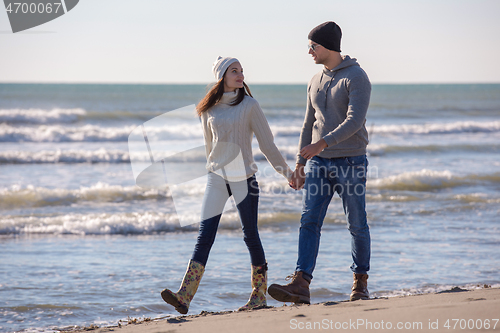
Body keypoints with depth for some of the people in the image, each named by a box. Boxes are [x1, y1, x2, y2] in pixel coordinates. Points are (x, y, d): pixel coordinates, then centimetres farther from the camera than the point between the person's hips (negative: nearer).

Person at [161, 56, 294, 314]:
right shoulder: (209, 109, 4)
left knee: (250, 235, 4)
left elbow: (267, 143, 3)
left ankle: (259, 295, 17)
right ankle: (184, 298, -14)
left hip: (244, 178, -2)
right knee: (204, 237, -6)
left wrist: (286, 172, 5)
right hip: (216, 177, 2)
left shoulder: (249, 105, -3)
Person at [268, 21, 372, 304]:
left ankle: (361, 282, 20)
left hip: (350, 161, -6)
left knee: (357, 224, 4)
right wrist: (300, 163, 15)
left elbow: (355, 121, -21)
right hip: (319, 163, 6)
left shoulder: (356, 77, -9)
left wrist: (322, 143, -30)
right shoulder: (316, 81, 13)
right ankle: (301, 284, -16)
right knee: (309, 222, -8)